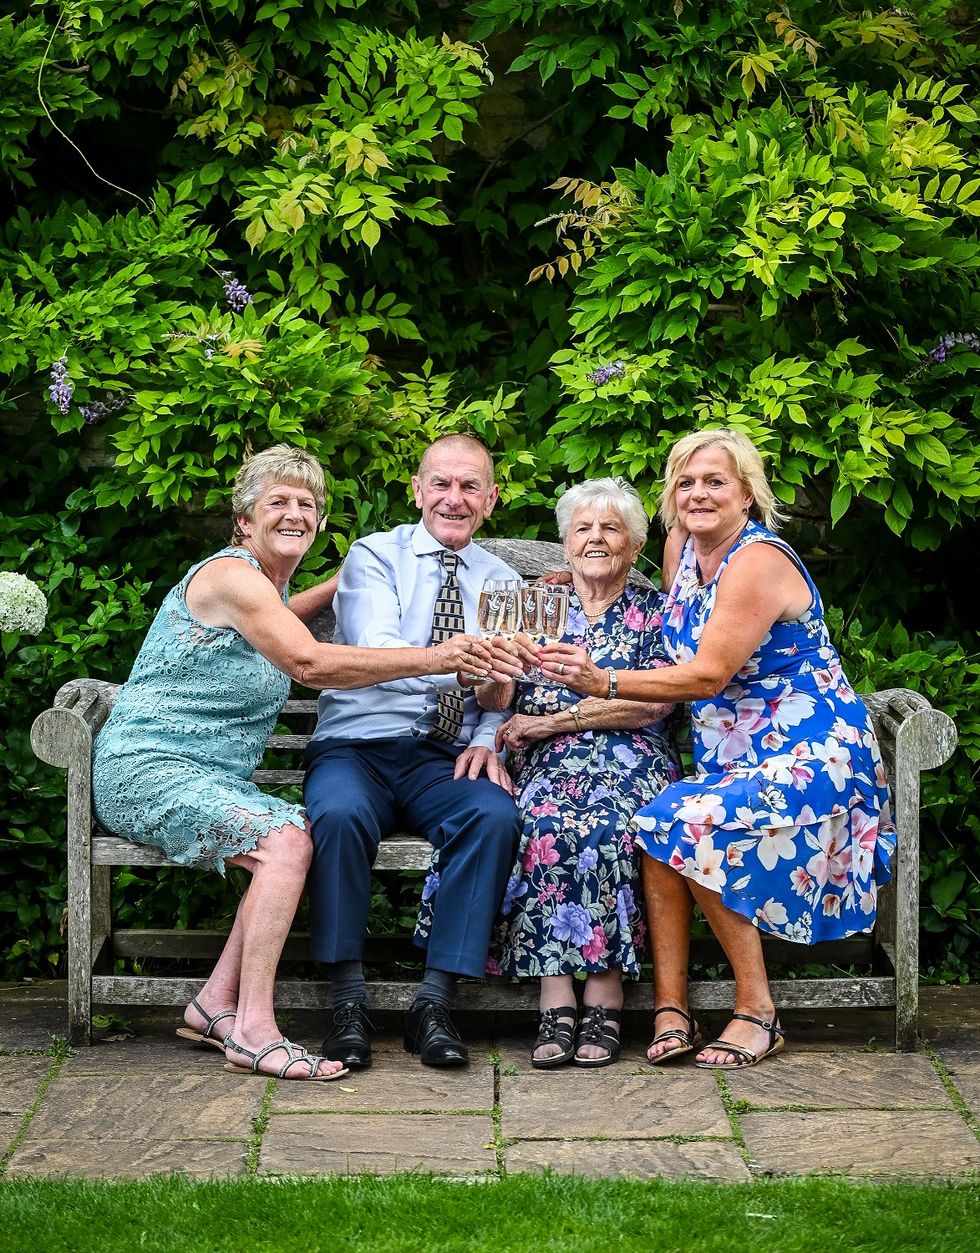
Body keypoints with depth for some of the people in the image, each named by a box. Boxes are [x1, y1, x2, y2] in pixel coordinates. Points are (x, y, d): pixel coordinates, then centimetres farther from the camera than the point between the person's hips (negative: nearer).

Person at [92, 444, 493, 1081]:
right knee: (285, 841, -28)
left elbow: (282, 614, 46)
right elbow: (309, 662, -24)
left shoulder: (266, 587, 18)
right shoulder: (230, 573, -12)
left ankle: (216, 1005, -13)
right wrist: (431, 658, -27)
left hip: (212, 778, 9)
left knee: (308, 834, -16)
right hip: (147, 770, -9)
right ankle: (253, 1030, -29)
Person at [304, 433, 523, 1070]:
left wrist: (488, 738, -11)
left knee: (496, 815, -30)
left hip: (446, 760, 3)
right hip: (357, 747, -3)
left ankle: (435, 1003, -24)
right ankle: (349, 1002, -23)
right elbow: (374, 650, -17)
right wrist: (458, 664, -36)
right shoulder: (374, 556, 3)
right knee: (340, 814, -36)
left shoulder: (501, 582, 17)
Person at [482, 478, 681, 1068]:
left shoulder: (654, 610, 12)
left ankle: (604, 999, -31)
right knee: (547, 822, -33)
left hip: (631, 761, -1)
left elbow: (653, 704, -3)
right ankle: (557, 1002, -33)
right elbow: (495, 700, 10)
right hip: (548, 764, 2)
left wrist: (553, 720, -8)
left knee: (609, 823, -35)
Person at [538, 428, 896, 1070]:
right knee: (656, 823, -23)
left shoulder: (760, 561, -17)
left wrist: (602, 681, -30)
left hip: (810, 759, -7)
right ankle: (671, 1007, -22)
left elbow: (708, 675, -24)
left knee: (682, 823, -30)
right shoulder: (683, 545, 9)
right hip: (732, 762, 7)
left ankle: (757, 1010, -19)